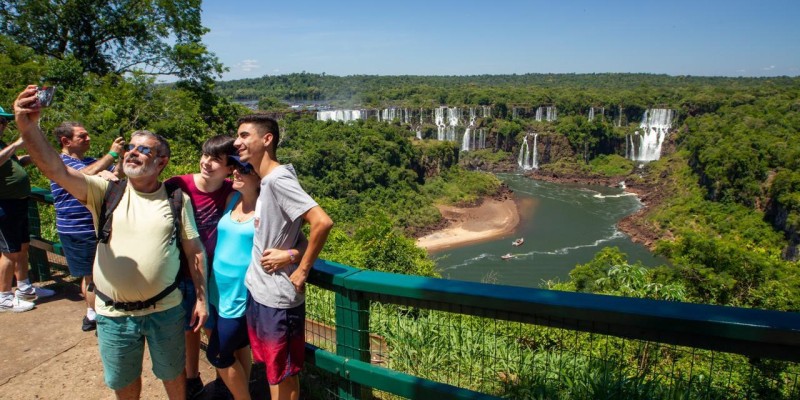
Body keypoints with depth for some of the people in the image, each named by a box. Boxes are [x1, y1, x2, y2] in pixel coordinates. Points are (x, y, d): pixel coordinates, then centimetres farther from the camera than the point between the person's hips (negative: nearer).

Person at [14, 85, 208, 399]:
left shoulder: (177, 199, -6)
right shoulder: (106, 192, -6)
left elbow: (195, 251, -2)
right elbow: (56, 170, -22)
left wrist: (201, 298, -2)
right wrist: (29, 127, -38)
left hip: (165, 310, -1)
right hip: (114, 314, 1)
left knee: (172, 373, 19)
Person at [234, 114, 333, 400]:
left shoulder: (278, 180, -20)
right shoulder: (265, 181, 7)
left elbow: (322, 222, -29)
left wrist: (302, 270, -20)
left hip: (276, 299, -8)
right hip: (258, 292, 8)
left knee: (283, 376, 8)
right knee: (276, 372, 21)